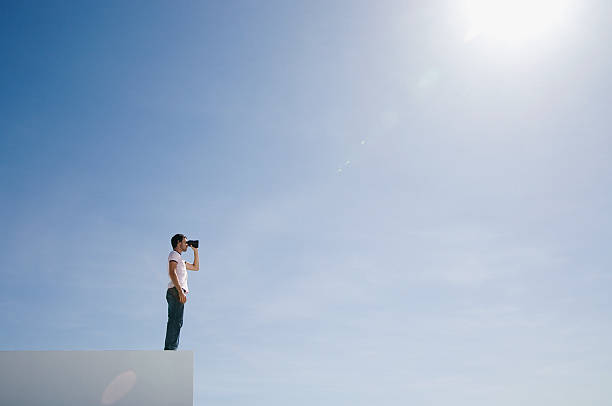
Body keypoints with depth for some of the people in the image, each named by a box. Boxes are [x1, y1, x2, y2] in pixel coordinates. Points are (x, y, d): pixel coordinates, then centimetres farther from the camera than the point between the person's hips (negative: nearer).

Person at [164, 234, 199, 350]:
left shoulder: (180, 259, 30)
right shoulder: (174, 254, -1)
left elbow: (195, 267, 38)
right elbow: (172, 272, -16)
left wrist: (195, 251, 31)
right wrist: (180, 291, -25)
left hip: (176, 293, 10)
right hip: (176, 291, -10)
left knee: (174, 321, 7)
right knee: (176, 321, -15)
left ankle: (168, 349, 7)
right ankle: (171, 348, -20)